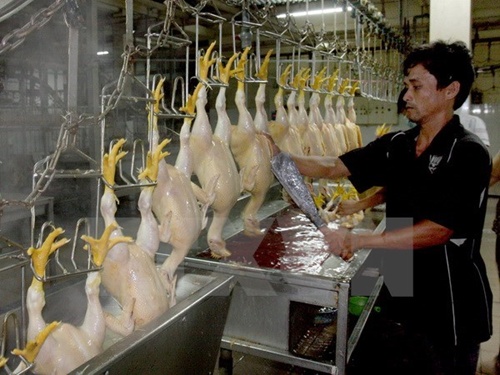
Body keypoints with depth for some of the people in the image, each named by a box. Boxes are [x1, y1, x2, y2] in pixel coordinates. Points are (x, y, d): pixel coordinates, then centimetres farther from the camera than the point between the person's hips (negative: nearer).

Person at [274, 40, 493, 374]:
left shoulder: (468, 153, -17)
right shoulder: (397, 145, 1)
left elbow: (439, 230, -24)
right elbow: (331, 167, 1)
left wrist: (358, 240, -26)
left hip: (451, 303, -5)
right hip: (404, 288, 6)